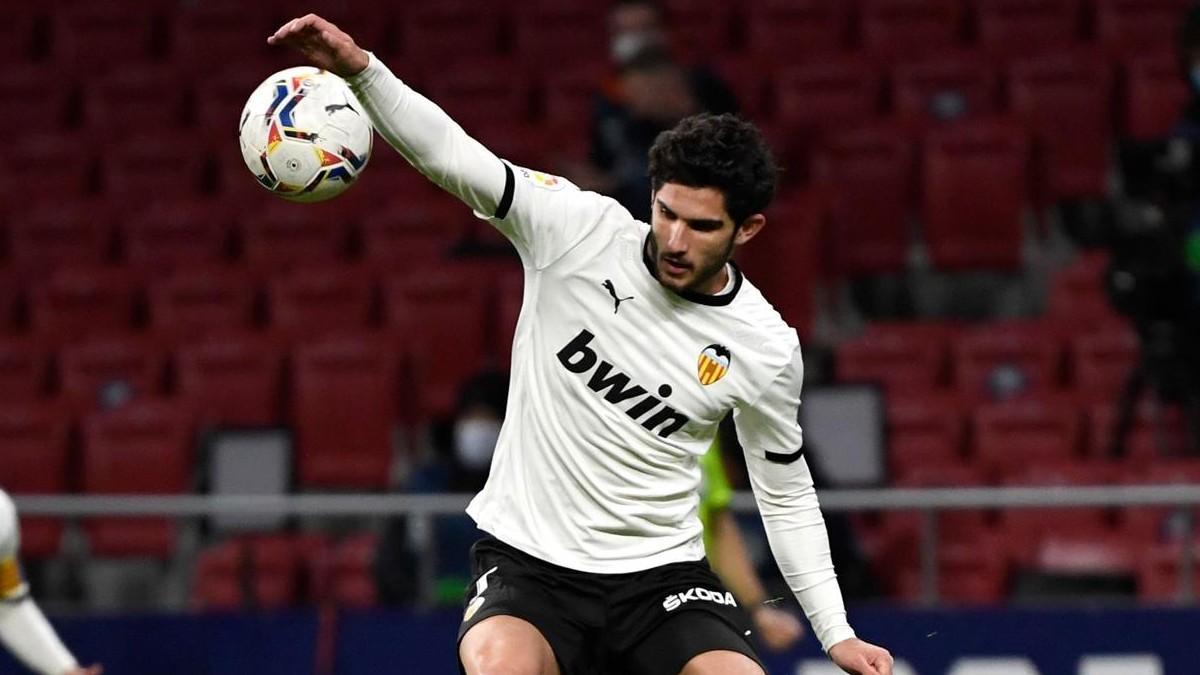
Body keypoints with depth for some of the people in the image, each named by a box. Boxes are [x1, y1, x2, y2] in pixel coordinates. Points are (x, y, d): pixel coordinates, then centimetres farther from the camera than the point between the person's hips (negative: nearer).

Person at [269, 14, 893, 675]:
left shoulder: (766, 348, -3)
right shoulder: (581, 229, -7)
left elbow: (786, 495, 11)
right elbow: (453, 156, -17)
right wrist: (359, 68, -33)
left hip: (660, 572, 2)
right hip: (526, 563, -2)